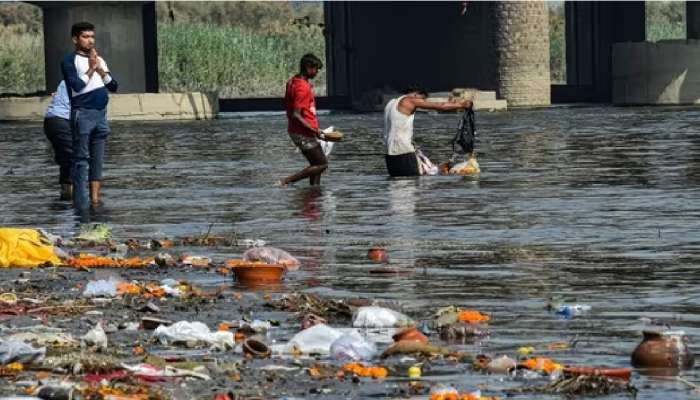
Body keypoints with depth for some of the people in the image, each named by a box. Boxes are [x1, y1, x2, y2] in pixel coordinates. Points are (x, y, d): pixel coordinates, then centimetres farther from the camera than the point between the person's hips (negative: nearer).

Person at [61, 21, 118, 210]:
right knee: (82, 159, -7)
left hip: (101, 113, 7)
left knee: (97, 158, 8)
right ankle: (81, 205, -9)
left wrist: (101, 70, -2)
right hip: (82, 114, -7)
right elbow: (76, 86, -17)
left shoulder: (99, 60, 17)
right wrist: (91, 69, -10)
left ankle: (95, 199, 11)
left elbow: (113, 86, 12)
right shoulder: (69, 61, -3)